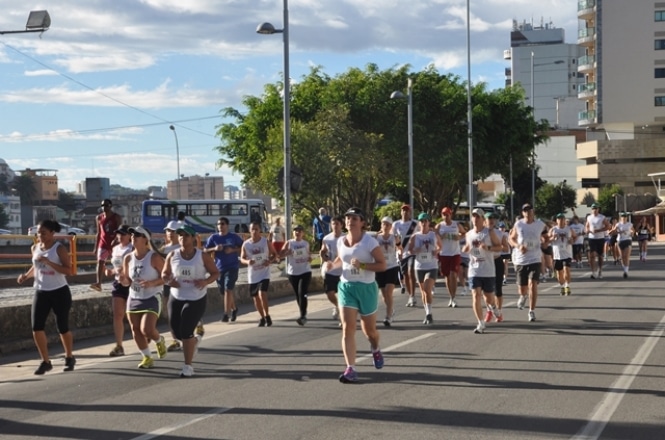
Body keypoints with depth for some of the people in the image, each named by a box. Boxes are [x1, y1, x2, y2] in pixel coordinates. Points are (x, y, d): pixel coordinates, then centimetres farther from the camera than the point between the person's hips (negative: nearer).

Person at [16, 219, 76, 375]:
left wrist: (48, 262, -27)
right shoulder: (35, 248, 5)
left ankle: (69, 358, 26)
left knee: (62, 327, 4)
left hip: (59, 292, -5)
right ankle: (45, 362, 5)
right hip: (41, 292, 5)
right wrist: (26, 275, -1)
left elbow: (68, 270, -19)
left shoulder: (59, 249, -12)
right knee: (36, 327, -6)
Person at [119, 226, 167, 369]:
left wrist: (152, 283, -27)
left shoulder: (154, 257, -15)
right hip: (134, 298, 6)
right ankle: (147, 358, 21)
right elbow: (127, 281, 10)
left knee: (147, 329, -16)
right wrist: (124, 281, -14)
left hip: (152, 298, -6)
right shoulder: (128, 258, 1)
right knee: (136, 330, 5)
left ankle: (159, 341, 19)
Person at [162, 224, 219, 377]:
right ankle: (195, 339, 43)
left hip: (196, 299, -4)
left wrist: (206, 281, -20)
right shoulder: (172, 255, -2)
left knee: (186, 332, -11)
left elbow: (216, 273, 0)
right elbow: (165, 274, 9)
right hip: (176, 298, 4)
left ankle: (188, 367, 4)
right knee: (177, 333, 6)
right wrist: (169, 281, -14)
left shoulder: (203, 256, -8)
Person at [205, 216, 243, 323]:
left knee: (228, 289, -15)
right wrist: (214, 249, -14)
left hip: (232, 267, -4)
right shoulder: (213, 237, 5)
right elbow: (205, 251, 4)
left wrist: (233, 250, -11)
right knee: (223, 291, 13)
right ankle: (234, 309, 36)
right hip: (219, 268, 4)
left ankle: (226, 314, -13)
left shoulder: (234, 237, 1)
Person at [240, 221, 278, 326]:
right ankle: (262, 317, 28)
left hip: (264, 273, -3)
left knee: (262, 294, -20)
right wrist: (247, 261, -17)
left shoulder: (266, 242, -7)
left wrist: (270, 261, -16)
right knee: (256, 298, 10)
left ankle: (267, 316, -3)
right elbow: (242, 258, 6)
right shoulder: (246, 244, -4)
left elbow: (274, 254, 5)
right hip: (252, 275, 3)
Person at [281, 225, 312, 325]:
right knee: (298, 295, 10)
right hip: (293, 272, 1)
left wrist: (310, 258, -2)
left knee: (302, 294, -14)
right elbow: (281, 254, -3)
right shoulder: (289, 243, 1)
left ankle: (303, 316, -17)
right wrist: (287, 252, -22)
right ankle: (303, 314, 26)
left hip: (305, 271, -1)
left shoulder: (306, 243, 7)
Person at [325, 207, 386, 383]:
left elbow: (382, 265, -14)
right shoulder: (341, 241, 3)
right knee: (347, 328, -11)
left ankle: (375, 350, 48)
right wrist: (333, 265, 0)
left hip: (366, 288, -3)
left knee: (369, 329, 13)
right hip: (346, 287, 3)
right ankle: (350, 369, -14)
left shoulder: (370, 242, -13)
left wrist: (362, 265, -26)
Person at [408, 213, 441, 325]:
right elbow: (409, 250, 4)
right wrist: (415, 251, -17)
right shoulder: (415, 236, 1)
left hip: (432, 266, -2)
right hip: (419, 266, 2)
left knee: (427, 289, -18)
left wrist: (437, 250, -6)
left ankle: (429, 314, -15)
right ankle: (427, 315, 23)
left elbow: (440, 246, 15)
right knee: (423, 291, 10)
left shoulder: (434, 235, 0)